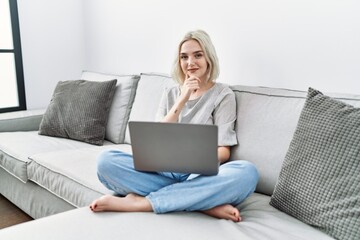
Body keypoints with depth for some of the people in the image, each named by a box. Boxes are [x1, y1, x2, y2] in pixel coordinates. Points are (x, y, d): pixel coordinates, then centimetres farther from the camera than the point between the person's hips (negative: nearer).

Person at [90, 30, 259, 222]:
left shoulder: (223, 94, 5)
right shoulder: (170, 94, 15)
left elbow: (223, 151, -2)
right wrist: (181, 101, -8)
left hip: (200, 176, -2)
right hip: (164, 171, 3)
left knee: (247, 172, -34)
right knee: (106, 161, -21)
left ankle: (139, 202, -28)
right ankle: (205, 203, -25)